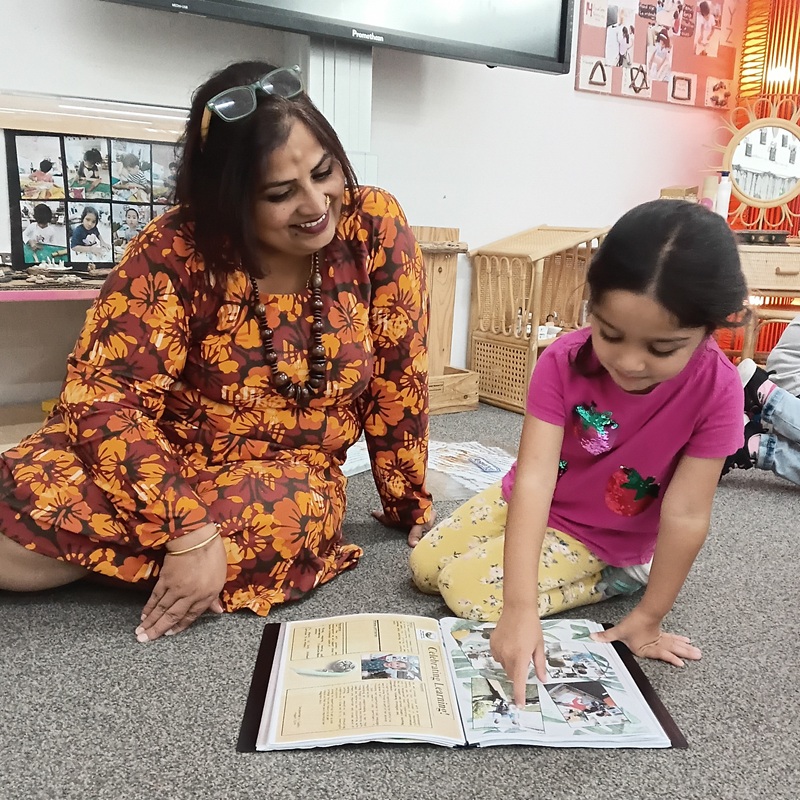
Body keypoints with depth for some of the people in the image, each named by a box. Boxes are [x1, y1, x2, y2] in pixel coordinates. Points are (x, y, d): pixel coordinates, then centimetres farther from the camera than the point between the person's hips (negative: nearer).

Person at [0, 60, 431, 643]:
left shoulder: (376, 227, -13)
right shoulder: (177, 252, -18)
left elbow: (398, 381, -8)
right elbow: (103, 395, -23)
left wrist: (411, 506, -2)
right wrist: (190, 530, -33)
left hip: (291, 475, 3)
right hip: (165, 456, -2)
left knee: (297, 513, -33)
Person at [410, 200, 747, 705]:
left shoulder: (716, 390, -28)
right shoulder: (564, 361, -26)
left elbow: (685, 514, -23)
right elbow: (534, 476, -33)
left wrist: (648, 619, -17)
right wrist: (521, 608, -40)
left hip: (598, 538, -3)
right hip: (531, 504, 3)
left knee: (470, 590, -18)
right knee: (425, 566, 1)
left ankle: (618, 577, 1)